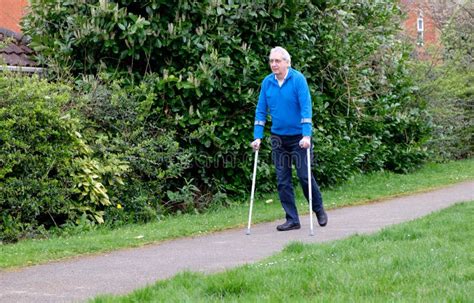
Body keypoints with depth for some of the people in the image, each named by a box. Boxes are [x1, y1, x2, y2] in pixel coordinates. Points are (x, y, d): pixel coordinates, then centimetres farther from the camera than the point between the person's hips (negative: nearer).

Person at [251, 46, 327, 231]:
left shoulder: (298, 79, -12)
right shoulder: (267, 82, 1)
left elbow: (306, 108, -17)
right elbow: (261, 111, 5)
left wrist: (306, 136, -24)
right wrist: (257, 137, -2)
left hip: (298, 138, -4)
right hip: (278, 138, 4)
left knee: (304, 176, -2)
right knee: (282, 180, 3)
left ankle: (319, 211, 20)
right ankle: (292, 219, 9)